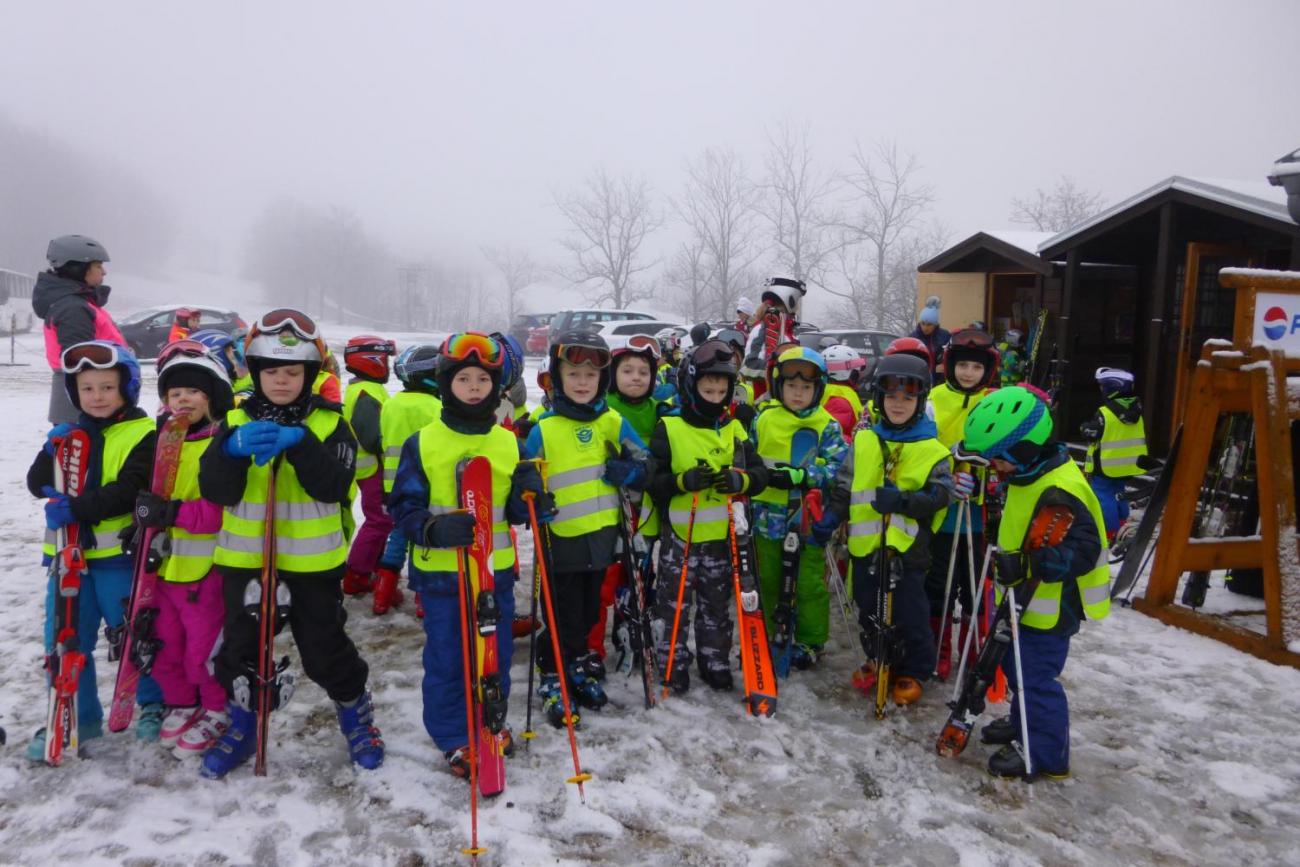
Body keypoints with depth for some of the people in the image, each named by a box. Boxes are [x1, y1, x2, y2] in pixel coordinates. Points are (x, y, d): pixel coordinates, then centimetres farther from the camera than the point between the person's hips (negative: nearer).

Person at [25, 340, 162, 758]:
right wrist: (52, 452, -12)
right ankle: (77, 718, 25)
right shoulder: (69, 434, 12)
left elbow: (130, 492, -19)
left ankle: (154, 705, 27)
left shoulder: (143, 435, -8)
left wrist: (76, 508, -27)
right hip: (68, 554, 6)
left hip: (118, 554, -5)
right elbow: (38, 484, 6)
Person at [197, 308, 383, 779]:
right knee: (241, 648, 14)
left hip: (311, 560, -2)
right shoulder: (236, 421, 2)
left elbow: (334, 486, -18)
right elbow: (216, 489, -9)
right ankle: (242, 726, 35)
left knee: (325, 648, 7)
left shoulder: (329, 423, -4)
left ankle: (357, 716, 29)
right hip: (244, 557, 3)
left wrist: (299, 444, -31)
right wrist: (234, 448, -27)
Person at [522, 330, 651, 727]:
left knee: (589, 611, 19)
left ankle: (579, 666, 37)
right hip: (561, 538, -3)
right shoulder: (544, 427, -6)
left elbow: (645, 467, 4)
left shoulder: (612, 421, 1)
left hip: (601, 534, 3)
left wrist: (620, 470, -15)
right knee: (563, 616, 6)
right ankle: (554, 679, 22)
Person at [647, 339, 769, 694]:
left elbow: (760, 472, 1)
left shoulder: (734, 429, 3)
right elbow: (652, 481, -10)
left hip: (721, 535, 3)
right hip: (679, 534, -3)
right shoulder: (669, 428, -8)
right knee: (675, 605, 8)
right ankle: (673, 666, 23)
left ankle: (715, 662, 31)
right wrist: (684, 481, -28)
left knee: (717, 606, 16)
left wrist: (741, 481, -21)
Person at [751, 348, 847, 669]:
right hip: (769, 516, 2)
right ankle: (764, 635, 33)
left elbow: (836, 468, -14)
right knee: (767, 580, 16)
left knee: (809, 584, 8)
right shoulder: (763, 420, 1)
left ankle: (810, 642, 24)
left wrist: (797, 477, -26)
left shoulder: (827, 426, -3)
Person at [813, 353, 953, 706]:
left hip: (908, 547, -3)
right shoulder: (862, 443, 4)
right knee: (870, 613, 17)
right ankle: (878, 660, 37)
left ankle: (914, 671, 27)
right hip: (865, 545, 3)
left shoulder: (932, 449, -3)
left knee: (910, 617, 7)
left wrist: (902, 501, -26)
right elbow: (842, 490, 7)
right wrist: (824, 524, -1)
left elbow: (939, 495, -11)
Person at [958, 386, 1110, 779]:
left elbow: (1082, 551, -33)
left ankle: (1046, 754, 16)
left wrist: (1027, 563, -41)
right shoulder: (1033, 474, 4)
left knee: (1035, 679, 1)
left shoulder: (1059, 493, -29)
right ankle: (1024, 723, 45)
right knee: (1018, 667, 25)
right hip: (1027, 600, 10)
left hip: (1049, 610, -10)